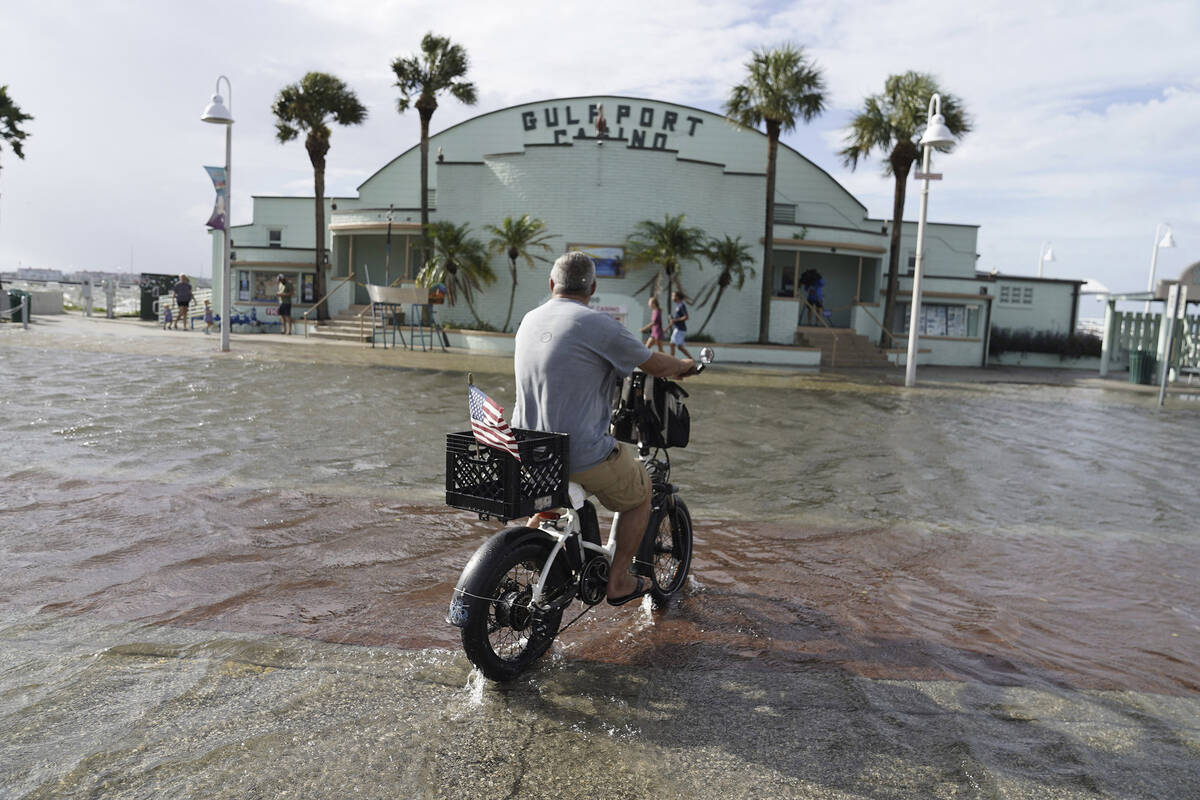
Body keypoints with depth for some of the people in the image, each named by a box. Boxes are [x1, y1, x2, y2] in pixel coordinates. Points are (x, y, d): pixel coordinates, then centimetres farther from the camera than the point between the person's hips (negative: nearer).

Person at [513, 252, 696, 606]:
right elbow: (658, 366, -4)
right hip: (583, 455, -7)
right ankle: (619, 581, 22)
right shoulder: (598, 324, -13)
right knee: (640, 493, 20)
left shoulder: (529, 320, 8)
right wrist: (687, 365, 20)